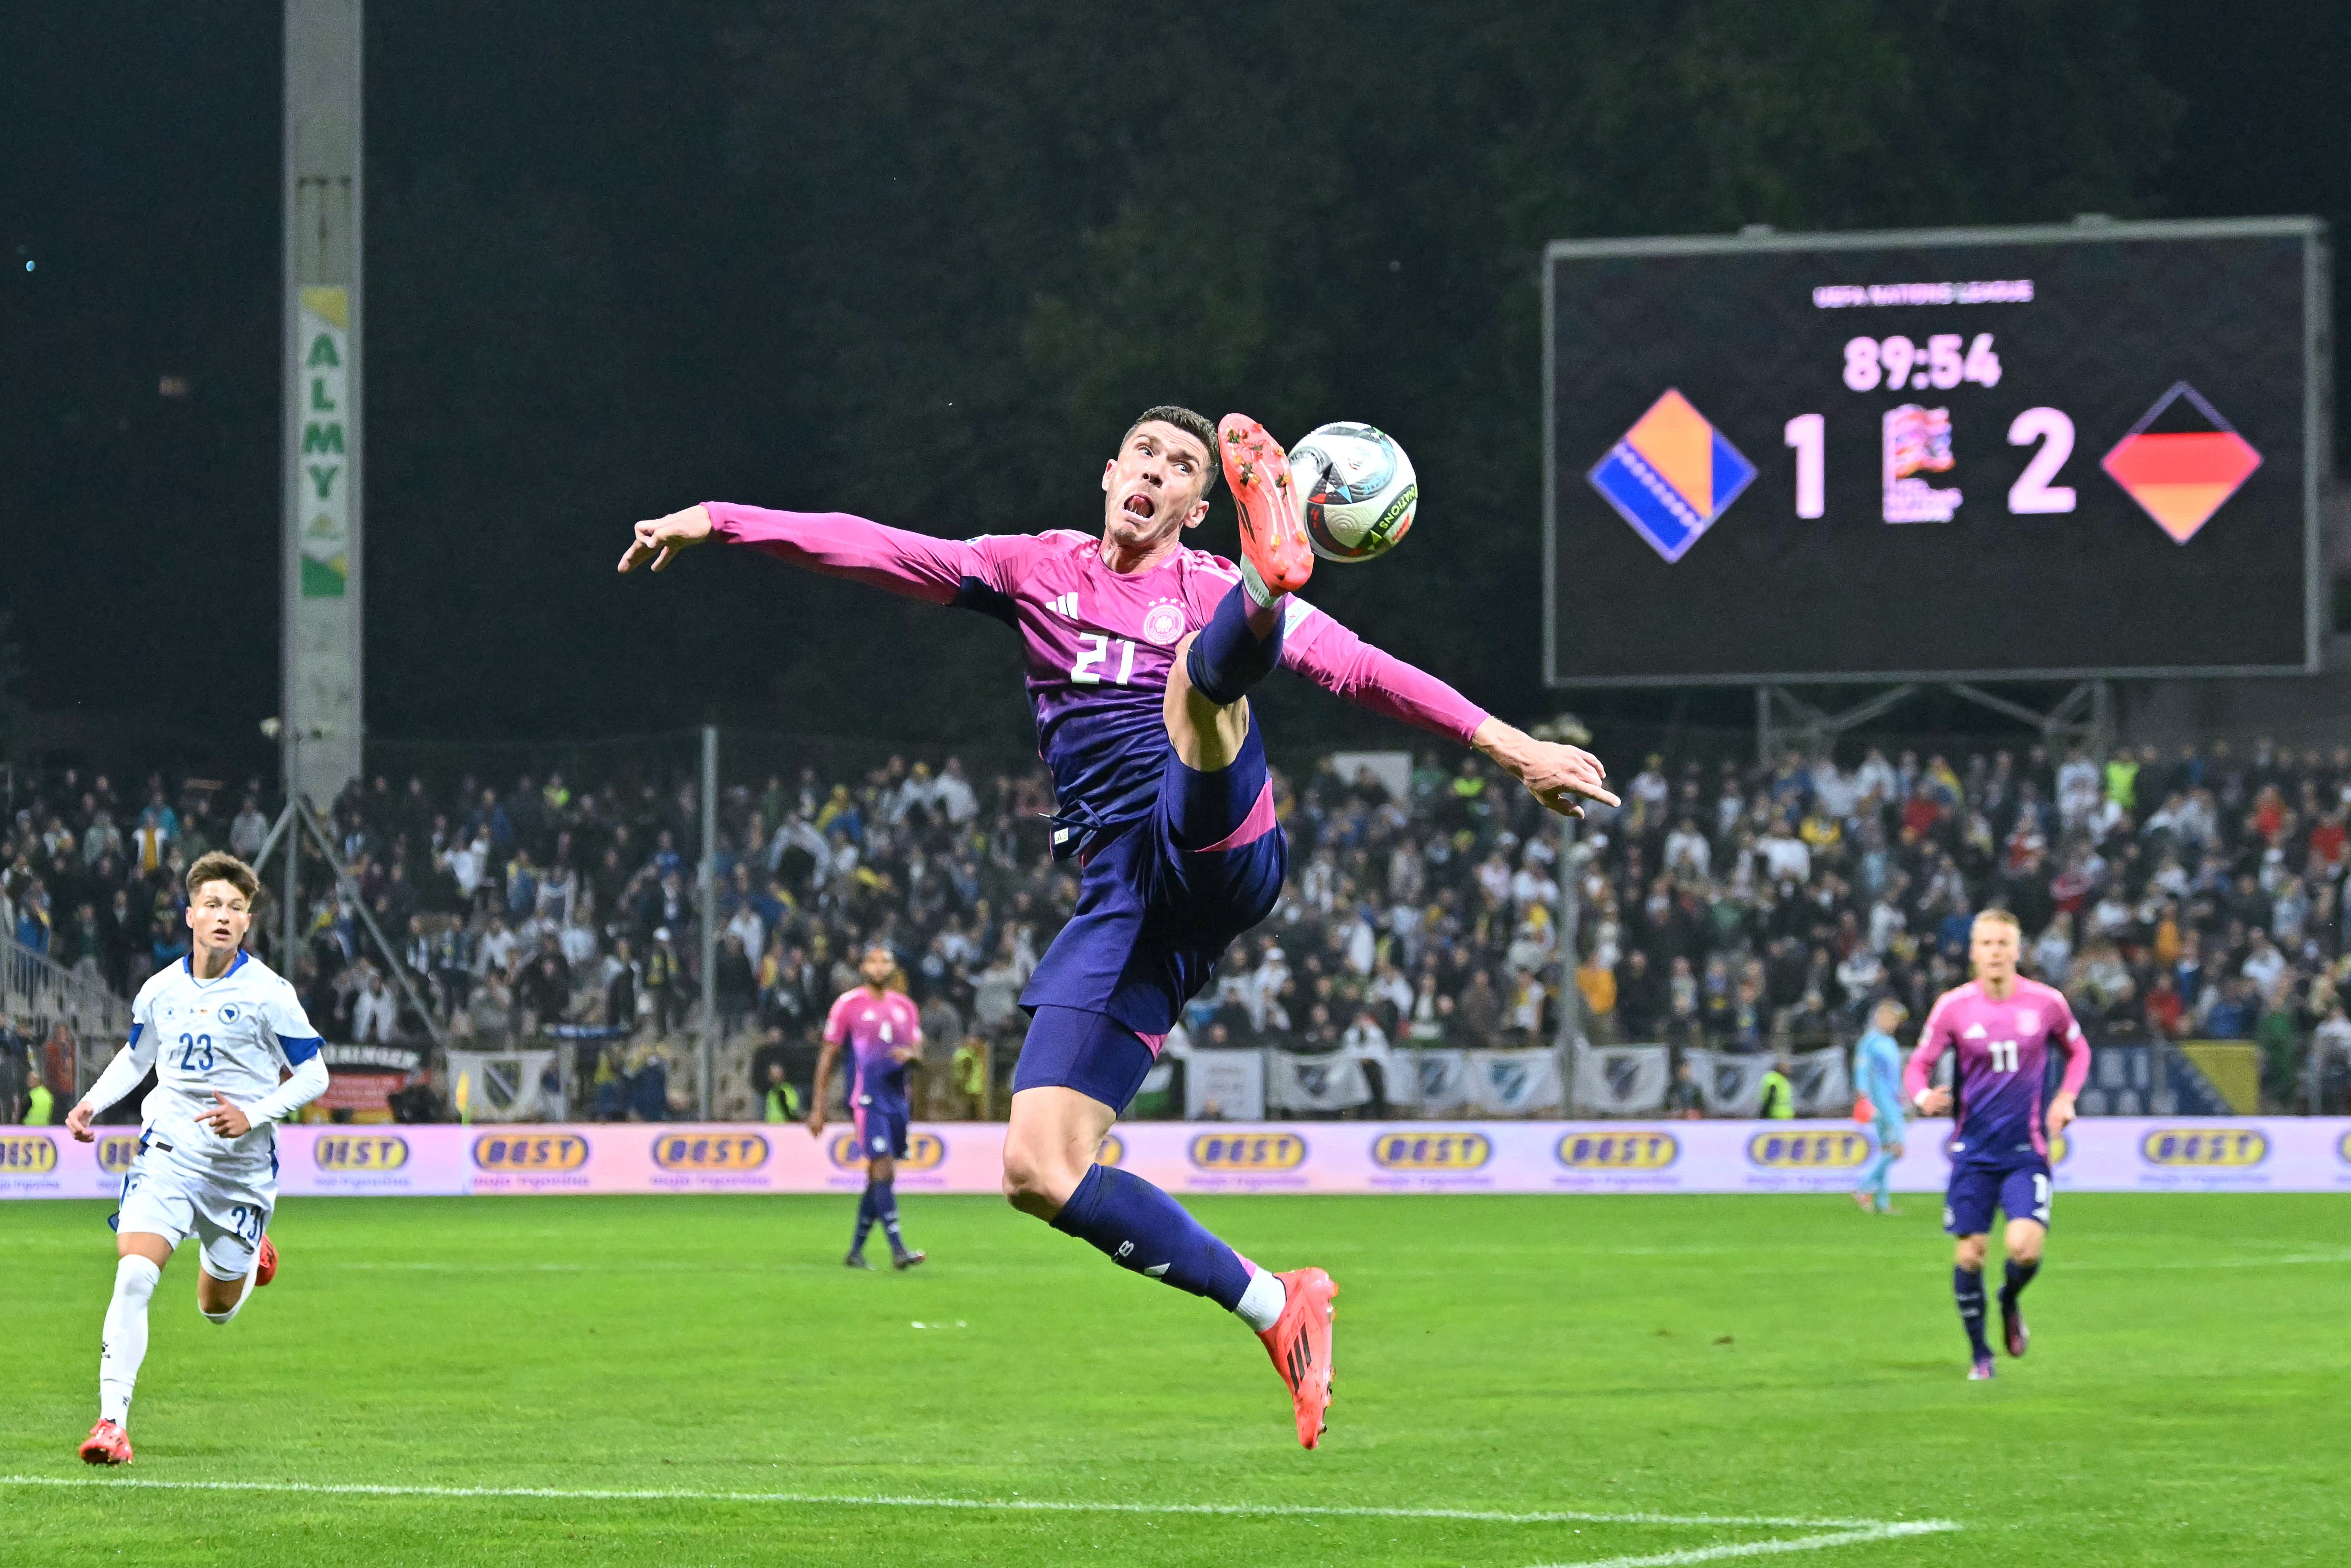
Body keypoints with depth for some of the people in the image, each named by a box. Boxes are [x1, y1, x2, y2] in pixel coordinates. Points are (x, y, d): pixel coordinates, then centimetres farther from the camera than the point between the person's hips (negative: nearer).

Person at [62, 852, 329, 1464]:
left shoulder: (268, 994, -9)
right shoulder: (161, 990, 2)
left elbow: (313, 1076, -3)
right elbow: (135, 1058, 21)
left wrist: (254, 1116, -18)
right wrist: (93, 1102, 4)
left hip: (240, 1167, -1)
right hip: (167, 1154, 1)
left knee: (216, 1308, 13)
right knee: (133, 1277, -20)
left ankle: (249, 1258, 50)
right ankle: (112, 1421, -19)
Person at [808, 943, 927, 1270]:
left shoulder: (905, 1006, 13)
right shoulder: (848, 1004, -1)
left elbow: (918, 1051, 17)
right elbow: (828, 1056, 1)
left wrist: (909, 1054, -10)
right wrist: (818, 1107, -1)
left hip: (897, 1099, 6)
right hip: (866, 1099, -6)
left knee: (879, 1177, 8)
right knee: (883, 1168, -17)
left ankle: (856, 1251, 19)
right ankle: (898, 1251, -22)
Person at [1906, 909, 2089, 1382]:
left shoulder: (2047, 1002, -2)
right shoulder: (1953, 1006, -4)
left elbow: (2079, 1050, 16)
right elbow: (1919, 1065, 2)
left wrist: (2065, 1098, 0)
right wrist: (1922, 1097, -21)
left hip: (2026, 1151, 0)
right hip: (1973, 1151, 1)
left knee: (2025, 1247, -18)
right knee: (1968, 1254, -2)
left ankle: (2010, 1302, 18)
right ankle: (1980, 1355, 17)